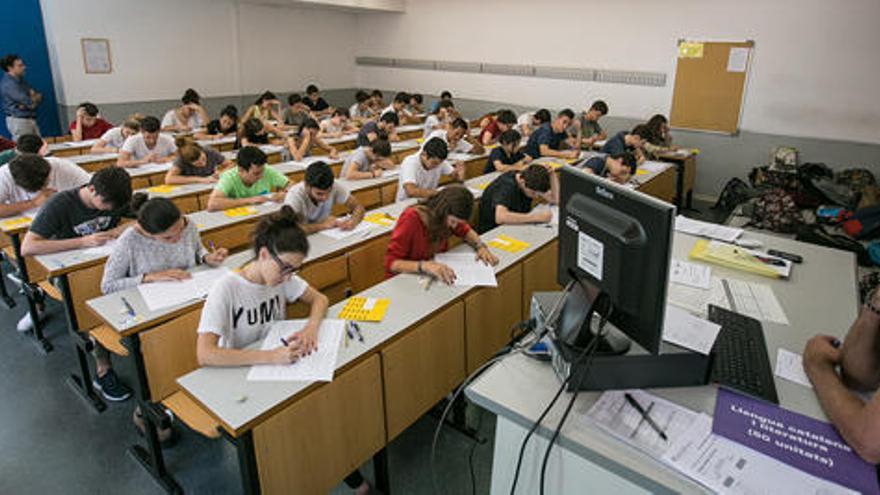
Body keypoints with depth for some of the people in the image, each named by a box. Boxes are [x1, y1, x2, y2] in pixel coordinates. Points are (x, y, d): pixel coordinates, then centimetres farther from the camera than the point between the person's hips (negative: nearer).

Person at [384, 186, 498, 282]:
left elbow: (465, 231, 11)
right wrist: (425, 266, -43)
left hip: (433, 276, 6)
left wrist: (480, 246, -10)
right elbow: (390, 263, -28)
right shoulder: (410, 219, -25)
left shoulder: (446, 216, -8)